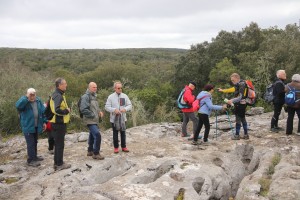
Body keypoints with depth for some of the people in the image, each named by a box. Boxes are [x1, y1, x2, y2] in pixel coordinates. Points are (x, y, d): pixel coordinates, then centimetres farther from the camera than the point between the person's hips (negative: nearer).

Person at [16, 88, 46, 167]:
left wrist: (44, 122, 7)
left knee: (35, 142, 18)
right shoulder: (24, 101, -12)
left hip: (36, 126, 6)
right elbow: (18, 105, -35)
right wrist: (26, 97, -37)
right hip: (28, 126, -6)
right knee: (30, 143, -5)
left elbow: (43, 111, 8)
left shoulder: (38, 100, 3)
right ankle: (31, 160, 4)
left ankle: (34, 156, 33)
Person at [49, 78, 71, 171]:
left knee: (58, 143, 16)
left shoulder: (59, 94, 14)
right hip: (59, 123, -10)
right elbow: (57, 110, -29)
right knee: (60, 144, -1)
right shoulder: (58, 96, -19)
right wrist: (67, 111, -15)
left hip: (59, 123, 10)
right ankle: (59, 164, 8)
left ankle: (57, 162, 26)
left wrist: (66, 109, 7)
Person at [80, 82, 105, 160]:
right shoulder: (86, 96, -13)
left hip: (95, 120, 9)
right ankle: (96, 153, -6)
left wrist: (99, 112, 4)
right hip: (90, 120, -9)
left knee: (92, 135, 17)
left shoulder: (94, 96, 14)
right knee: (97, 135, -15)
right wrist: (93, 115, -17)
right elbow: (83, 109, -21)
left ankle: (90, 151, 30)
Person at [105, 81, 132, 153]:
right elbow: (107, 107, -6)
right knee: (115, 133, 8)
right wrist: (114, 110, -22)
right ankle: (116, 147, 19)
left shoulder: (125, 96, 3)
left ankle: (123, 147, 21)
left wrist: (125, 109, -17)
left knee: (123, 132, 9)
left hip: (123, 118, 2)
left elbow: (130, 105, 4)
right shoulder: (111, 97, -4)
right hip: (114, 118, -2)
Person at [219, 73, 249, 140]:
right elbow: (233, 89, 28)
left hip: (240, 104, -10)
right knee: (243, 119, 14)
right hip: (239, 104, 10)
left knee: (238, 119, -3)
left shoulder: (242, 85, -19)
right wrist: (223, 90, 31)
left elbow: (240, 97, -27)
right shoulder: (238, 84, 11)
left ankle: (237, 135, 5)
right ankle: (246, 135, 21)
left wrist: (232, 101, -35)